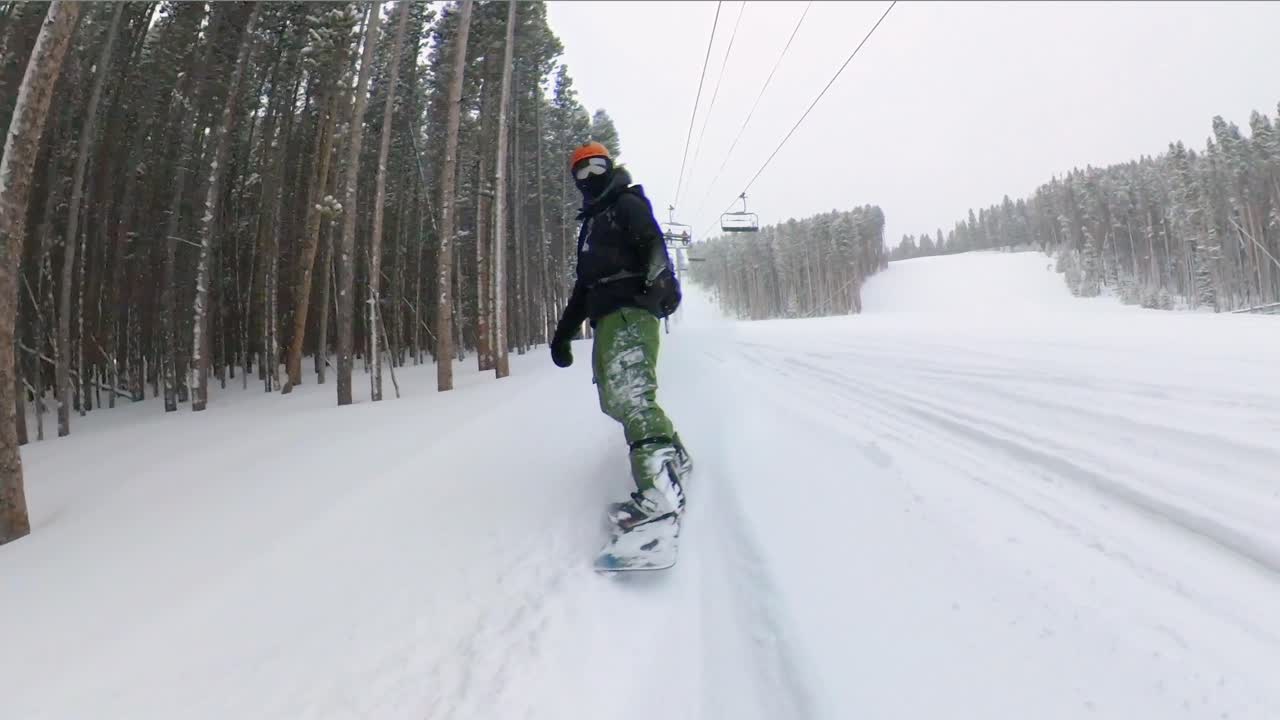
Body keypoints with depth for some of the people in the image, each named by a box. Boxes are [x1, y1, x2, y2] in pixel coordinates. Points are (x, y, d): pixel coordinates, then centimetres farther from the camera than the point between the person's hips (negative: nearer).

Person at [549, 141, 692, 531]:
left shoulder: (628, 204, 8)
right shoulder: (590, 223, 32)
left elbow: (653, 243, -12)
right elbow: (584, 283, 34)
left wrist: (661, 278, -33)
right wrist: (563, 332, 28)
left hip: (632, 311, -9)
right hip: (605, 318, 9)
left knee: (629, 393, -25)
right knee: (616, 399, 8)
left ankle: (660, 487, -34)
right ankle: (672, 454, 23)